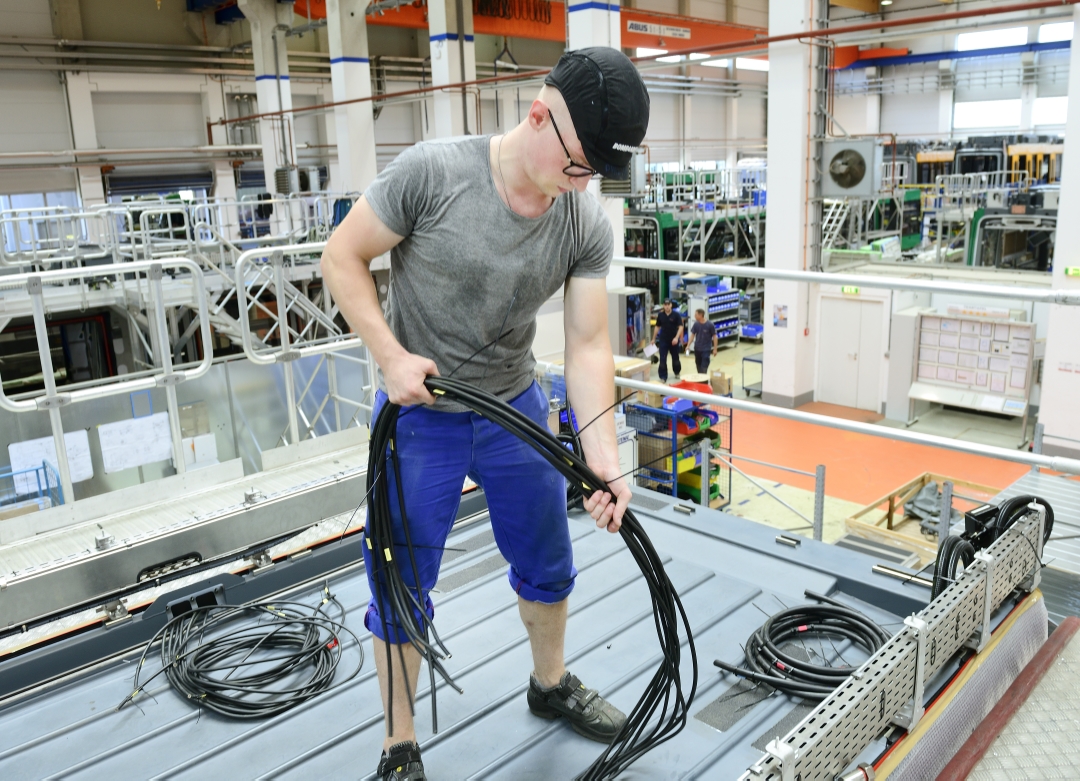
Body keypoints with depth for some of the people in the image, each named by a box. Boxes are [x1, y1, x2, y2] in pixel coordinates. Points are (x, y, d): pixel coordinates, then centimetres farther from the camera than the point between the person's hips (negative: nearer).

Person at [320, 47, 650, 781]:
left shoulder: (589, 225, -12)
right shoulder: (430, 172, -23)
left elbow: (588, 347, -10)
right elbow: (343, 258, -11)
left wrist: (604, 458, -20)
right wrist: (392, 356, -21)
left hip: (516, 408, 4)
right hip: (419, 414, -3)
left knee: (548, 567, 17)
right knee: (401, 587, 5)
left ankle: (551, 685, 44)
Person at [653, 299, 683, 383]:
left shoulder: (676, 314, -8)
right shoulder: (660, 315, 0)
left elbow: (680, 327, -12)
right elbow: (657, 327, 9)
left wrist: (676, 337, -25)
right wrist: (654, 339, 10)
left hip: (674, 340, -1)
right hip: (663, 340, 1)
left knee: (675, 358, 15)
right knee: (662, 359, -4)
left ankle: (677, 373, 38)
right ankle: (663, 377, 2)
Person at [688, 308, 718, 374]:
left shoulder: (710, 324, -14)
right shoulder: (696, 324, -3)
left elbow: (714, 336, -8)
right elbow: (692, 335, 2)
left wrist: (715, 349, -7)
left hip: (706, 349, -4)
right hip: (697, 349, 4)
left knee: (704, 368, -10)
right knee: (699, 366, 14)